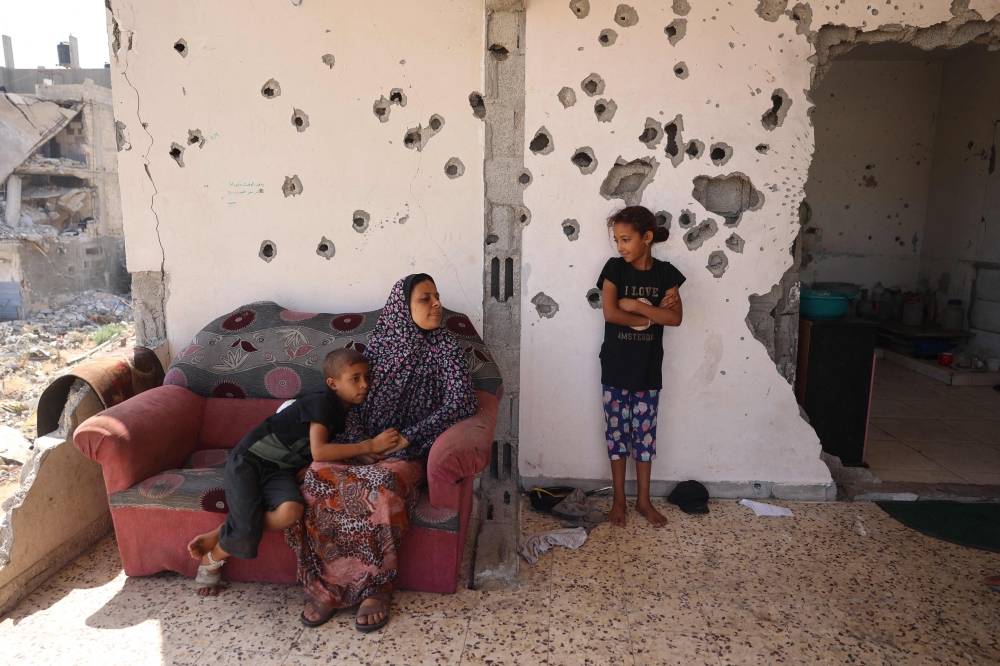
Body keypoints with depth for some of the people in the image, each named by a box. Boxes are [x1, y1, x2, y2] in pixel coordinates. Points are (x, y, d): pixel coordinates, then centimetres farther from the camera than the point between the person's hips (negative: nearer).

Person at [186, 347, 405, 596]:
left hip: (280, 471, 6)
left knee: (290, 512, -26)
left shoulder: (345, 412, 7)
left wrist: (308, 467, -12)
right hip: (248, 460, -6)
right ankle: (212, 560, 11)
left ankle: (217, 536, -4)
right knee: (245, 530, -24)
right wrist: (370, 446, -25)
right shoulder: (322, 401, -17)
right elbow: (318, 451, -27)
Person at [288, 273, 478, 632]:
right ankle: (327, 585, -12)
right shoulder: (380, 343, 7)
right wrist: (357, 441, -10)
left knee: (380, 485, -36)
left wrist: (404, 439, -18)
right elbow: (355, 400, 10)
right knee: (318, 477, -26)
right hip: (365, 445, 4)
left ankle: (377, 586, -15)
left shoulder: (446, 348, -3)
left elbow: (461, 403, -15)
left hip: (410, 452, -3)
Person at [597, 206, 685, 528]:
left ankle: (644, 499, 24)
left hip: (648, 367, 1)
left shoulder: (666, 273, -1)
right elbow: (610, 313, -17)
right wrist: (654, 315, -13)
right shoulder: (614, 268, -6)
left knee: (645, 432, 11)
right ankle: (619, 499, 21)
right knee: (617, 431, 7)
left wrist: (635, 305, -18)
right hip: (616, 367, -1)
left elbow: (676, 318, -11)